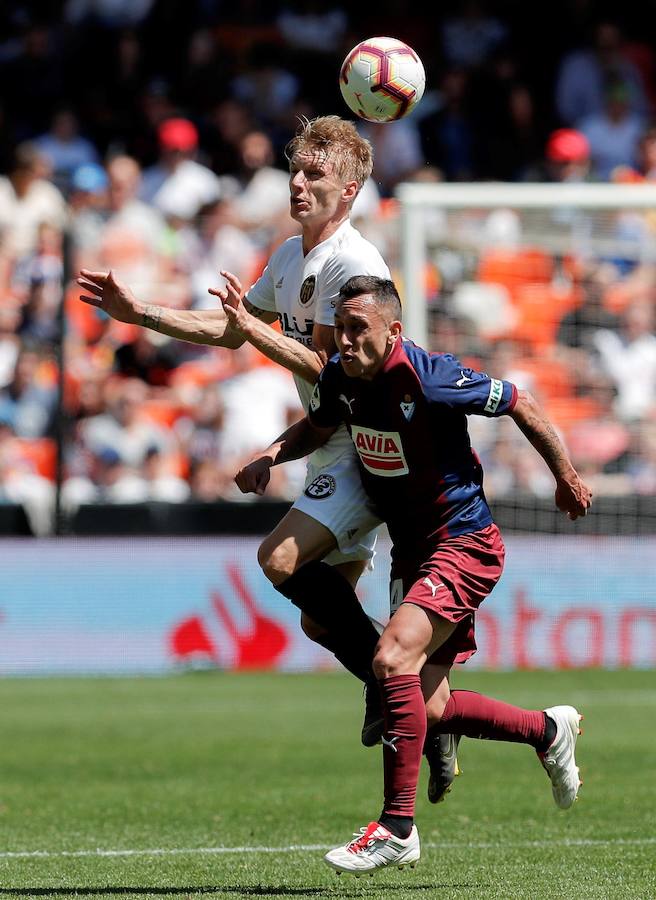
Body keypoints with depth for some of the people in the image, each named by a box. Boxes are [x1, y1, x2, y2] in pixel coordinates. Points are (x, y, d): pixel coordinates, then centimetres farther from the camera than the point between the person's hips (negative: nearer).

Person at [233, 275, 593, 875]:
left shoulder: (432, 379, -22)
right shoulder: (341, 379, -2)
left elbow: (521, 405, -10)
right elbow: (318, 427, 20)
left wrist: (567, 478, 0)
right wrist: (272, 454, 0)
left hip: (462, 544, -8)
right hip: (411, 550, 8)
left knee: (394, 659, -27)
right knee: (429, 707, 9)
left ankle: (398, 826, -22)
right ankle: (548, 730, 35)